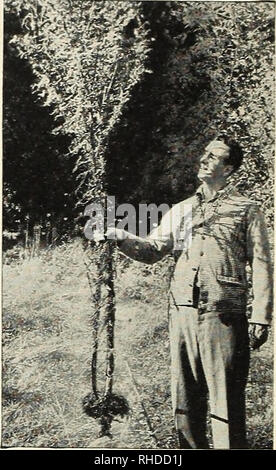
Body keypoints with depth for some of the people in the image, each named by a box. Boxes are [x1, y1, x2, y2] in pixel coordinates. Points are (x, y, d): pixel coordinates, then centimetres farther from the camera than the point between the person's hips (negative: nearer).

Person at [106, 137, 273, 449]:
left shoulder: (246, 210, 6)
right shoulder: (180, 210, 18)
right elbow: (152, 250, 13)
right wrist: (122, 237, -5)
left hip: (224, 315, -4)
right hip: (183, 312, 4)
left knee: (226, 400, -1)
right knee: (185, 397, 11)